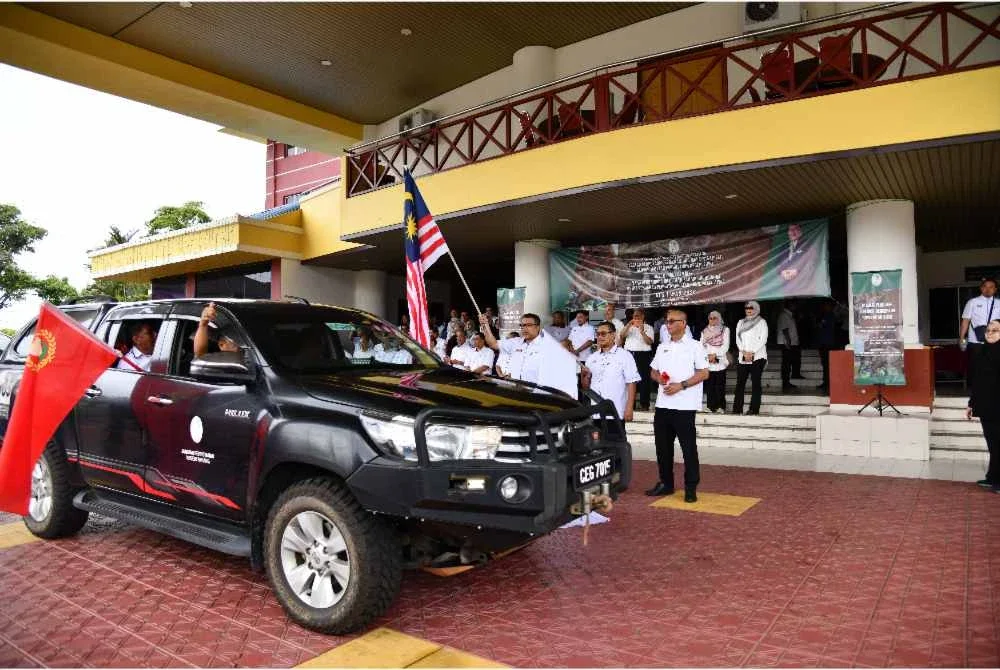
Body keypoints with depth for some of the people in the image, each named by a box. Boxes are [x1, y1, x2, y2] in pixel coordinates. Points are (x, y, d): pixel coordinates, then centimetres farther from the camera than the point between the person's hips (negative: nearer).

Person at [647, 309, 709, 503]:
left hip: (684, 406, -6)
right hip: (662, 404, 6)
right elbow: (653, 371, 20)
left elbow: (704, 373, -8)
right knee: (662, 446, 11)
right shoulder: (662, 347, 14)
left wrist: (681, 385, -17)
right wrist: (659, 378, -4)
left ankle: (691, 488, 10)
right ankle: (665, 483, 23)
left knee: (688, 447, 1)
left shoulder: (694, 346, -3)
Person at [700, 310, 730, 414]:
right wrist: (708, 356, -8)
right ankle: (711, 406, -1)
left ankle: (721, 406, -4)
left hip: (720, 361, -2)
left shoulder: (725, 330, 8)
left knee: (720, 385, -6)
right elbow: (702, 345, 8)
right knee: (709, 385, -2)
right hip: (708, 362, 2)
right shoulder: (705, 331, 15)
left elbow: (726, 345, -2)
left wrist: (715, 354, -11)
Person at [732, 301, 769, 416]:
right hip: (742, 357, 4)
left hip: (757, 356, -4)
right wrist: (744, 352, -8)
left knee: (756, 383, -6)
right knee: (740, 383, -1)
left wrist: (752, 352, -13)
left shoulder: (761, 322, 5)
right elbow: (738, 339, 7)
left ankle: (754, 409, -6)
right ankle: (737, 408, 0)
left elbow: (763, 339, -5)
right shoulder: (741, 322, 16)